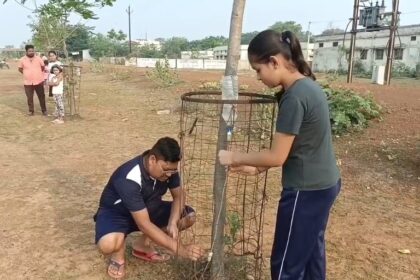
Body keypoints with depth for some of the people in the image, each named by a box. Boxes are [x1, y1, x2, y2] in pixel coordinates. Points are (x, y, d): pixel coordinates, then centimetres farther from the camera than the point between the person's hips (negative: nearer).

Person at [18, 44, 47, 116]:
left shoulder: (38, 58, -2)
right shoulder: (22, 60, -2)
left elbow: (43, 67, 11)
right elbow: (20, 69, 9)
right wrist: (27, 74, 7)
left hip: (39, 81, 0)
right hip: (28, 82, 0)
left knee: (42, 97, 7)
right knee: (29, 98, 6)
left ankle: (44, 110, 18)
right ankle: (31, 111, 19)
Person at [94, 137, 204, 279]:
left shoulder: (167, 167, -19)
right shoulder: (129, 179, -38)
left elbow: (179, 195, -4)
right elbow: (144, 224, -38)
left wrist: (173, 222, -24)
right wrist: (179, 249, -39)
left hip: (147, 208, 7)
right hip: (116, 212, -6)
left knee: (189, 216, -10)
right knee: (109, 243, -40)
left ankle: (142, 244, 5)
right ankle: (118, 254, -1)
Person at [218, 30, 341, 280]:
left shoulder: (294, 97, -24)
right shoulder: (307, 86, 6)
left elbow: (278, 156, -20)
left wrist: (235, 158, -7)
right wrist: (257, 168, 9)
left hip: (306, 190, -9)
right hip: (323, 184, 9)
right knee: (311, 250, 24)